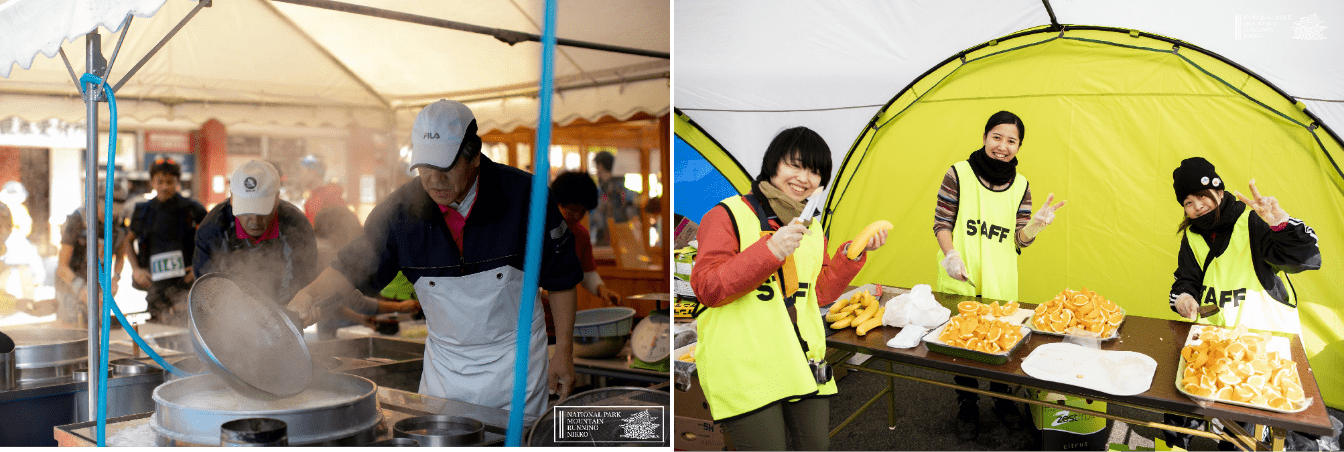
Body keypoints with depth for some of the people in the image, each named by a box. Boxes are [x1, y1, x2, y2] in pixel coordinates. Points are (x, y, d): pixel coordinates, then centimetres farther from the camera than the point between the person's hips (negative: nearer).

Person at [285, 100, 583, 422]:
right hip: (444, 361, 3)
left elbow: (561, 277, -7)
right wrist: (310, 293, -18)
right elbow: (353, 265, 2)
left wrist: (564, 351, -6)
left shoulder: (524, 194, -16)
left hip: (514, 359, -2)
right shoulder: (400, 209, -10)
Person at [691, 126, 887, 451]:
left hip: (803, 366, 7)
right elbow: (706, 288, -16)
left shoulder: (812, 229, 16)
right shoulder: (728, 216, -7)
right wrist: (770, 250, -24)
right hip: (746, 371, -7)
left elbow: (820, 293, 17)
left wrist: (853, 253, 5)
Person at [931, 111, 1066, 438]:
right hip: (960, 282, -2)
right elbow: (941, 223, -3)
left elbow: (1020, 239, 2)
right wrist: (950, 255, -17)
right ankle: (967, 405, 28)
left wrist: (1037, 224, -18)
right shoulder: (959, 174, -7)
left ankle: (1002, 400, 36)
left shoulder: (1021, 185, 3)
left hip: (1001, 286, 3)